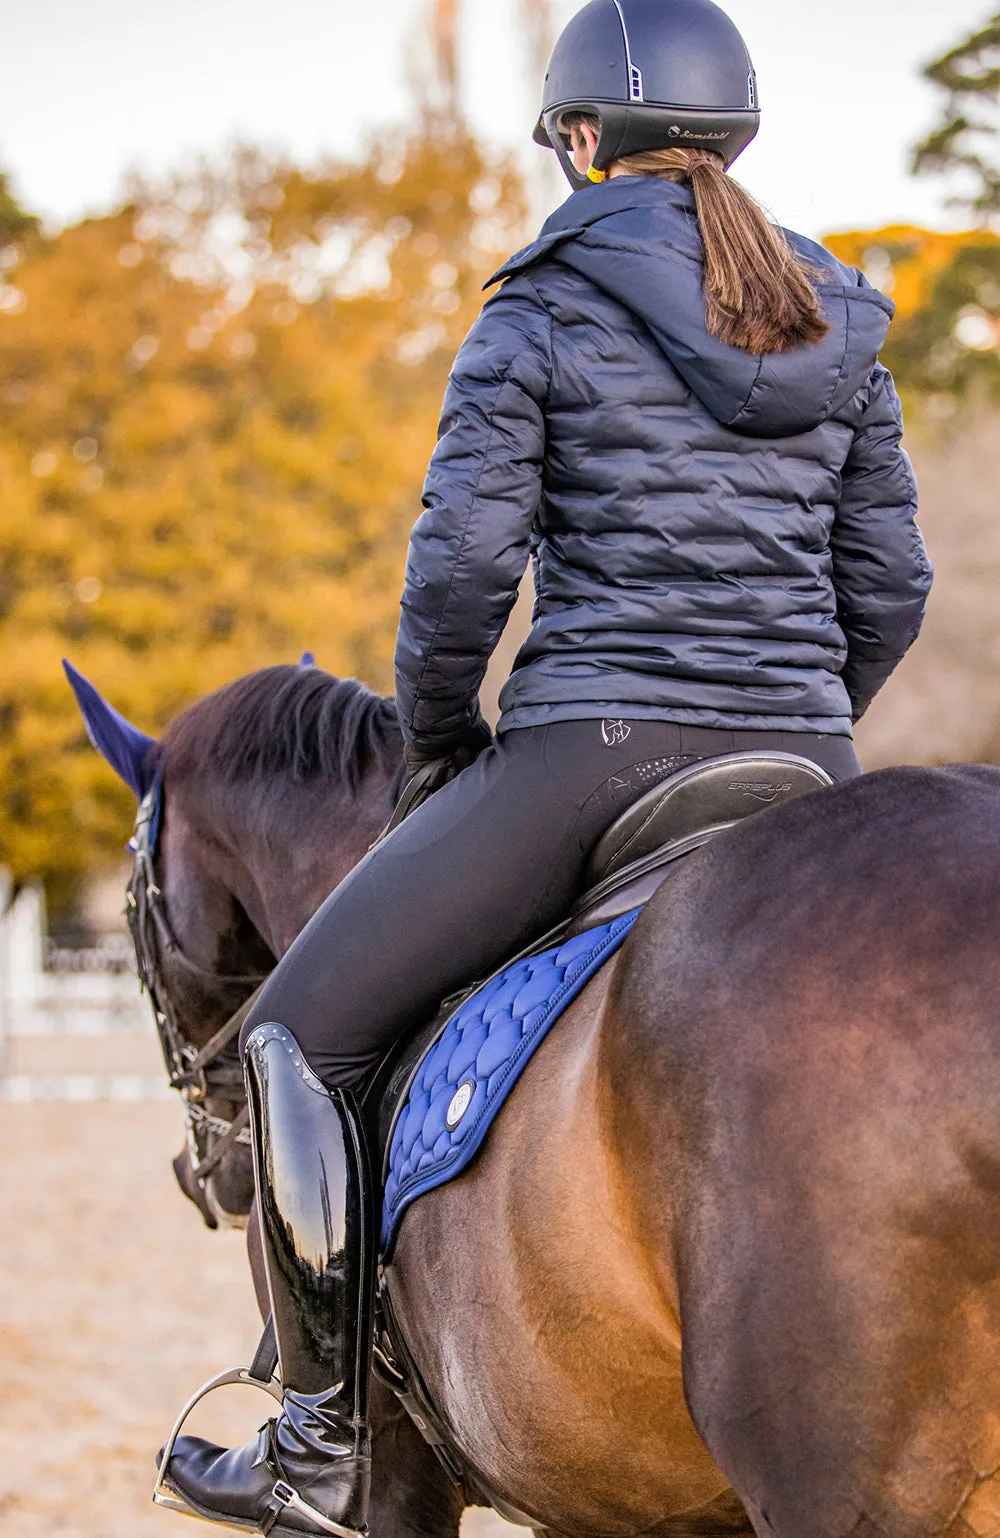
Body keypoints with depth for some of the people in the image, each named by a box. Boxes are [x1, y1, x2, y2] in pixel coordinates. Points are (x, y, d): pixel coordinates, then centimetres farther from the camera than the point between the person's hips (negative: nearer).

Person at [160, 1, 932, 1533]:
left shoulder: (540, 317, -3)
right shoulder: (840, 331, 12)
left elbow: (461, 570, -9)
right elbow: (890, 588, 12)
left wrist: (440, 751, 7)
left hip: (591, 757, -5)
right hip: (809, 773, 5)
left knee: (302, 1033, 8)